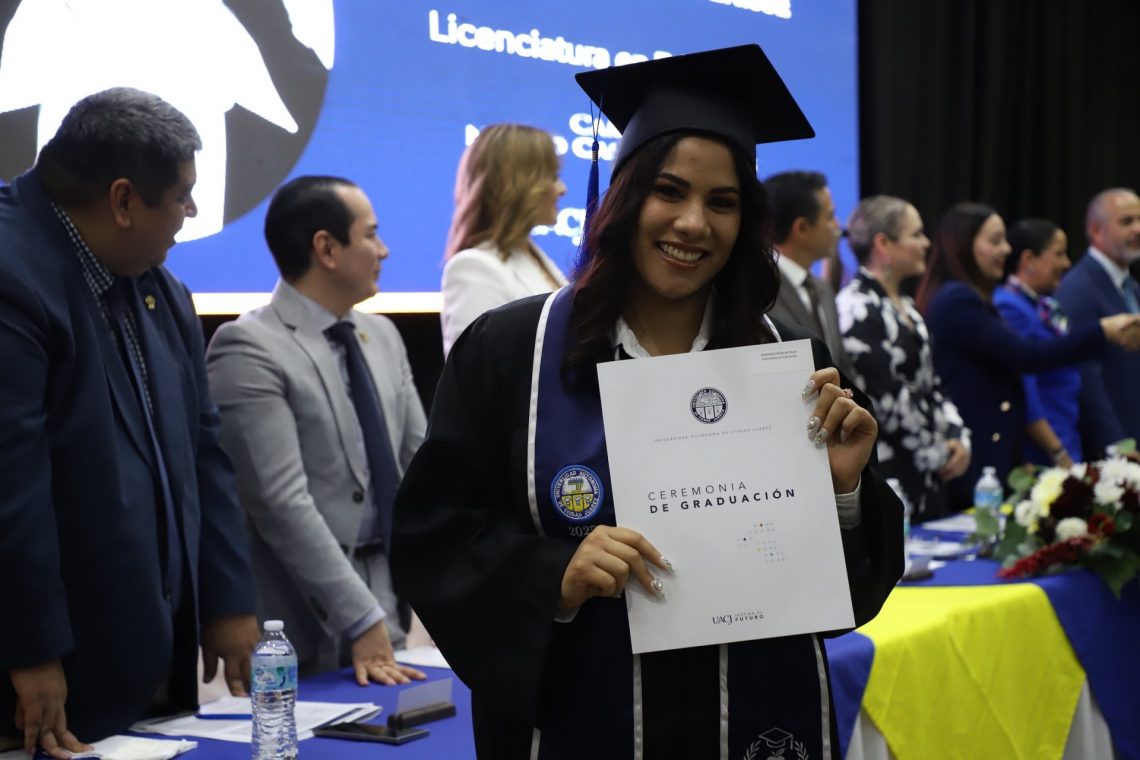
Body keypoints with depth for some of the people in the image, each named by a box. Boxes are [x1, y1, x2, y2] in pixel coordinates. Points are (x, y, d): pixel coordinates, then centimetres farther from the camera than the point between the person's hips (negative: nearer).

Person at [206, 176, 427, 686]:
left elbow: (421, 459, 11)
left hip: (385, 603, 6)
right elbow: (281, 501, -18)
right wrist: (361, 622, -20)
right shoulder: (248, 349, -13)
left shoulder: (382, 336, 11)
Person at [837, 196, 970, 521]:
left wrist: (958, 439, 3)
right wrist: (938, 453, -8)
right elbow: (887, 398, -17)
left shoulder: (905, 307, 17)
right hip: (884, 474, -9)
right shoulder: (857, 309, -13)